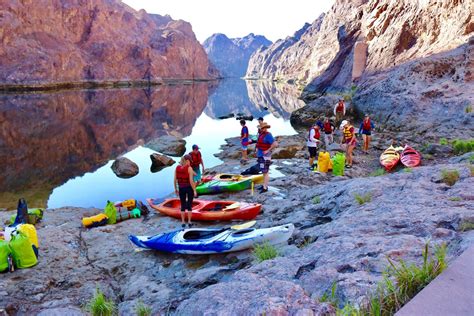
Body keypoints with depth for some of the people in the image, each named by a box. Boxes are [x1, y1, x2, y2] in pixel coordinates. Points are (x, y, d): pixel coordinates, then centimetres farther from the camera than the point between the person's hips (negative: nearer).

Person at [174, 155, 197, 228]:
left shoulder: (177, 168, -4)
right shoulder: (189, 168, -17)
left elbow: (175, 180, -1)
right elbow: (191, 181, -20)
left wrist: (175, 189, 13)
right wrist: (194, 191, -11)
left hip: (181, 188, 3)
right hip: (189, 188, -3)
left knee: (183, 206, 15)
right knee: (189, 205, 10)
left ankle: (183, 223, 17)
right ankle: (189, 222, 12)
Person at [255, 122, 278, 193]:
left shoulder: (268, 135, -17)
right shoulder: (261, 134, 11)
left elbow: (275, 144, -26)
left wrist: (268, 150, -21)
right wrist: (257, 148, 16)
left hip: (265, 156, -9)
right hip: (260, 155, 9)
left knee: (265, 172, -7)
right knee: (263, 172, 16)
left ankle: (265, 187, -4)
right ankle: (265, 185, 24)